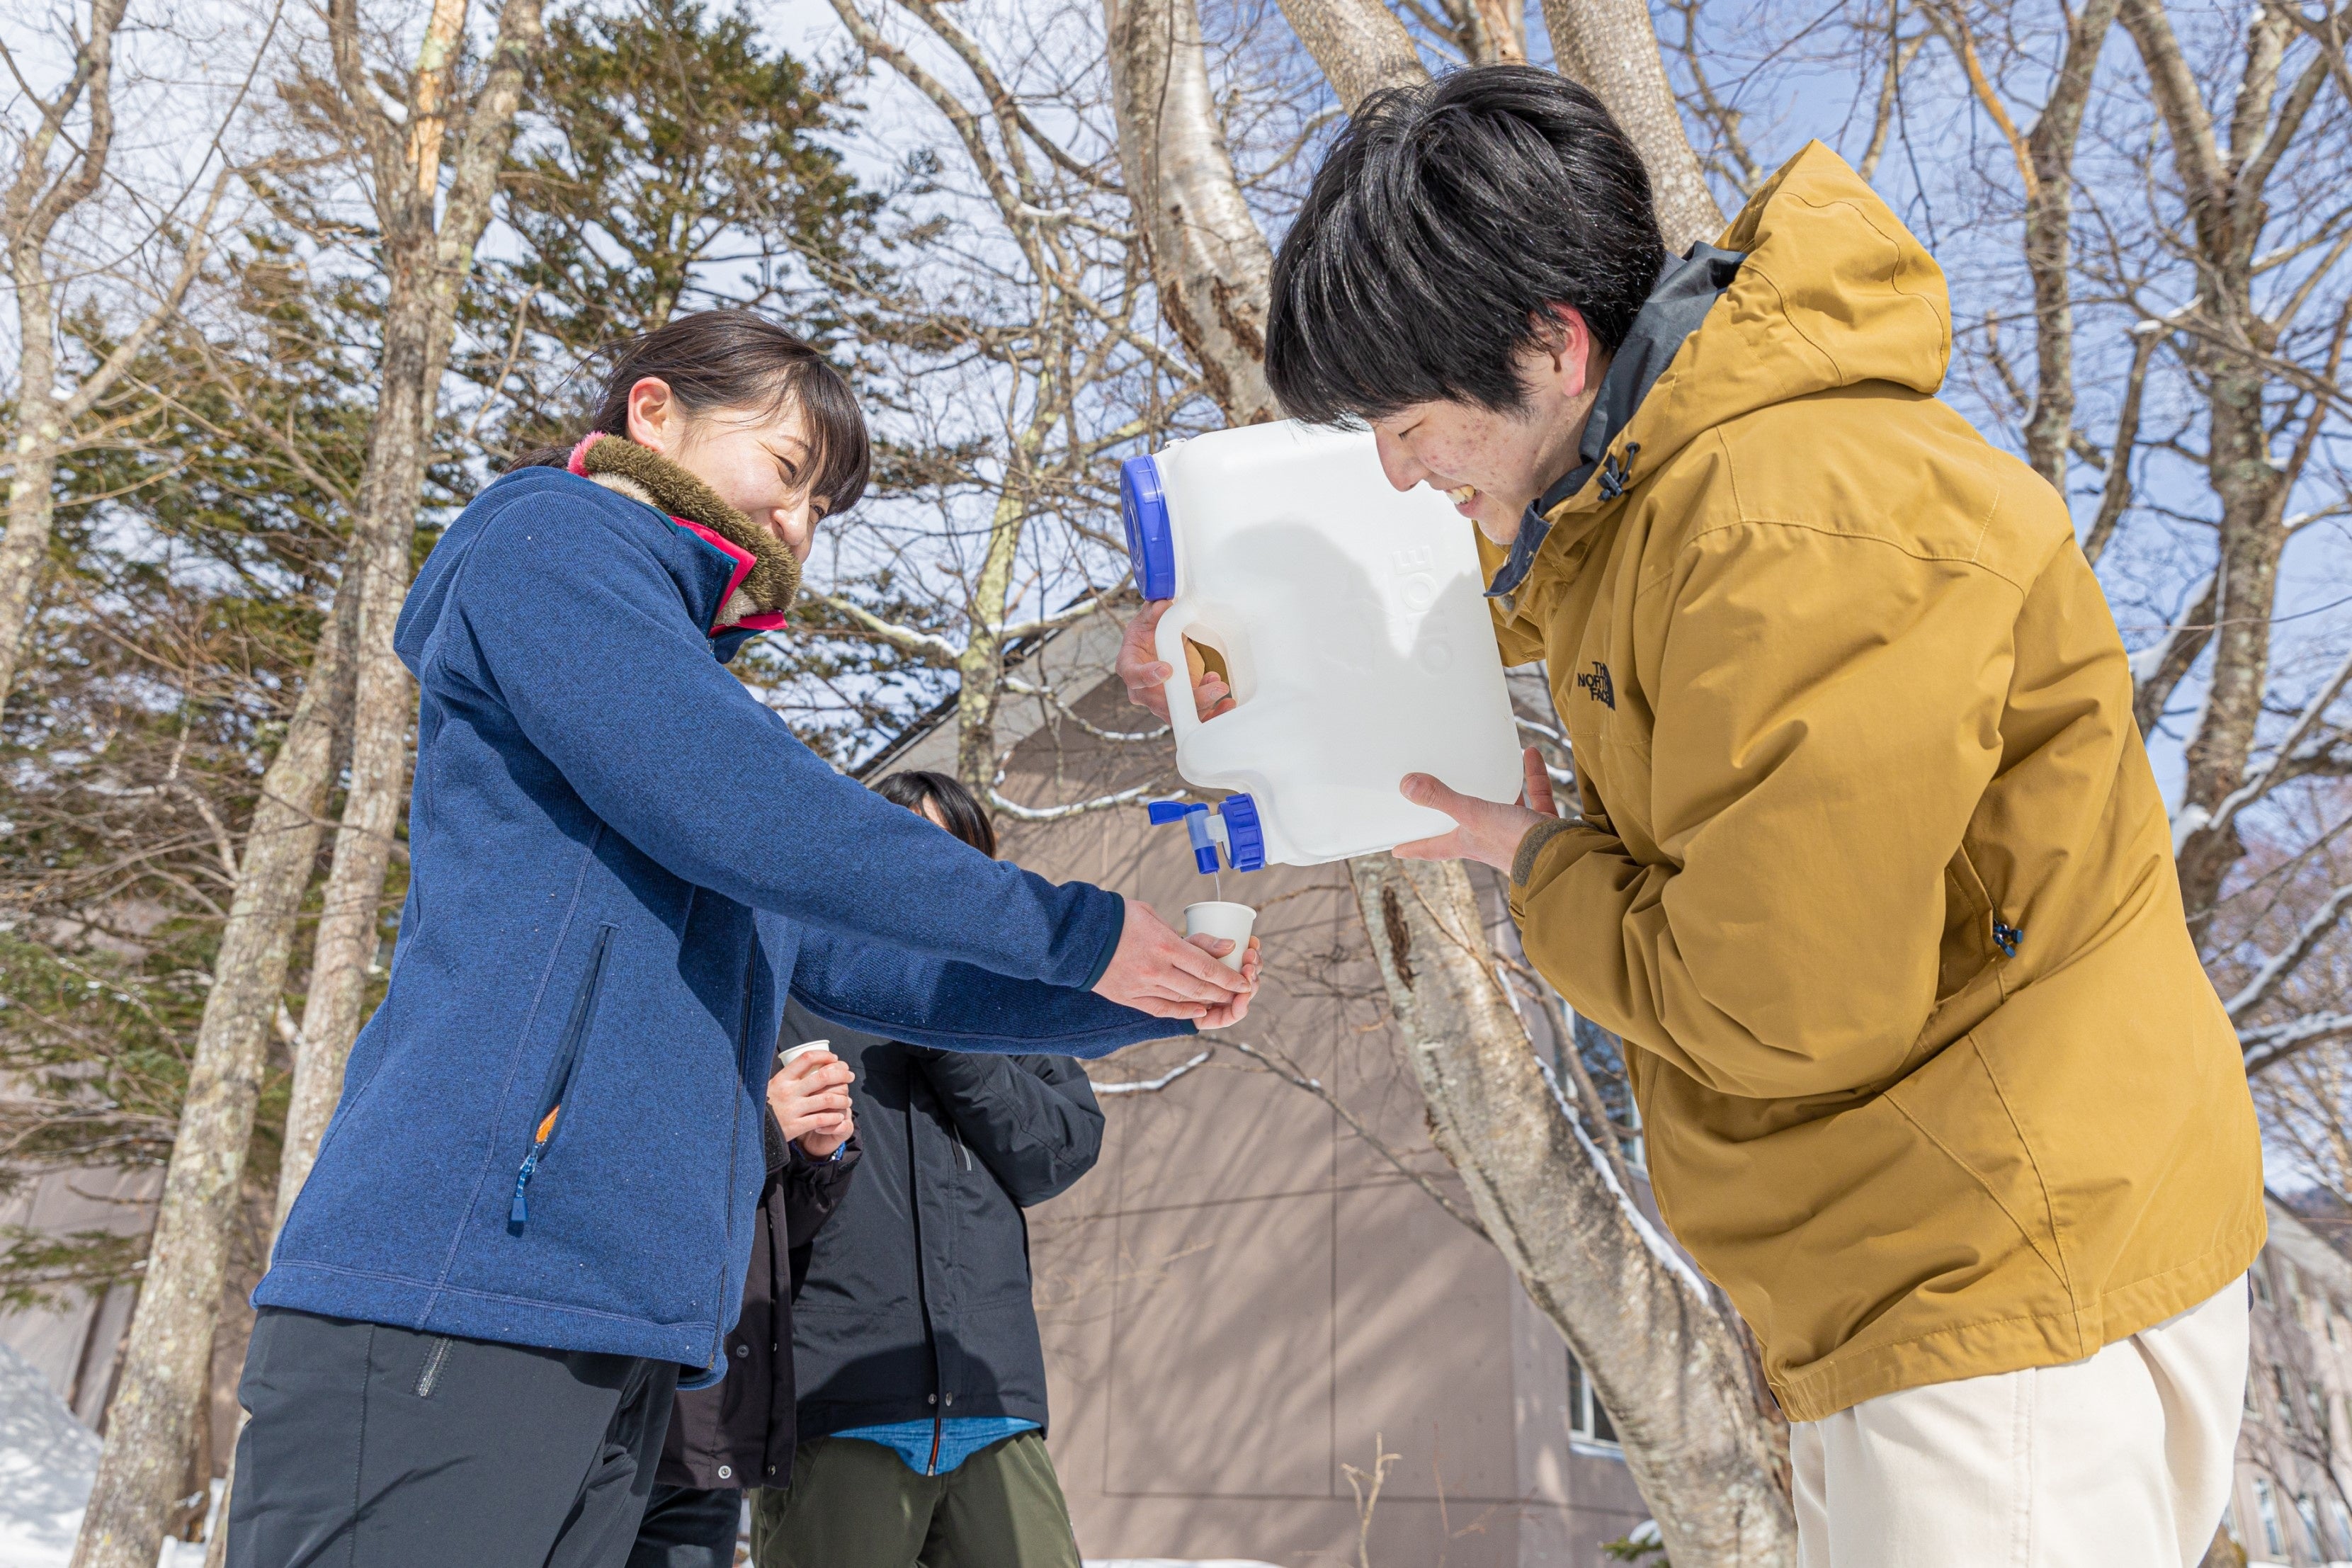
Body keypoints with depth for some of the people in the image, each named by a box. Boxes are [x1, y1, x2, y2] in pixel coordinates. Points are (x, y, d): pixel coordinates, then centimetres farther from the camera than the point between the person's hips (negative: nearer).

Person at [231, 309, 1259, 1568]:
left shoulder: (696, 686, 26)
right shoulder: (539, 538, 1)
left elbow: (862, 966, 23)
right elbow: (743, 819, -14)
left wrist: (1143, 1003, 12)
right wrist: (1071, 933, -8)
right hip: (457, 1288, -9)